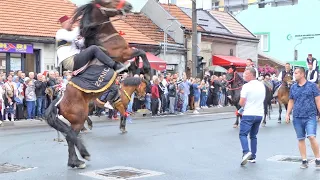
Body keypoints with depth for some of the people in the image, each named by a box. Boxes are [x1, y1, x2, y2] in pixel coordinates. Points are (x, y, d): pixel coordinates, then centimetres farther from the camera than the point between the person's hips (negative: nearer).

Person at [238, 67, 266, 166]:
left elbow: (241, 103, -13)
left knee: (243, 134, -5)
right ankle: (253, 157, 15)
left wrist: (244, 106, 8)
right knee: (253, 136, 15)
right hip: (259, 114, 7)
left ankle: (246, 152, -26)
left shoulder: (247, 86, -12)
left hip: (248, 114, -7)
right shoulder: (262, 86, 10)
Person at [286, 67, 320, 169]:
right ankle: (304, 161, 15)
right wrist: (287, 114, 9)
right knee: (301, 139, 6)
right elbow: (291, 102, 16)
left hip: (310, 116, -4)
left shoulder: (312, 86, 1)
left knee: (311, 137, -15)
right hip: (297, 117, 4)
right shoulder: (293, 87, 10)